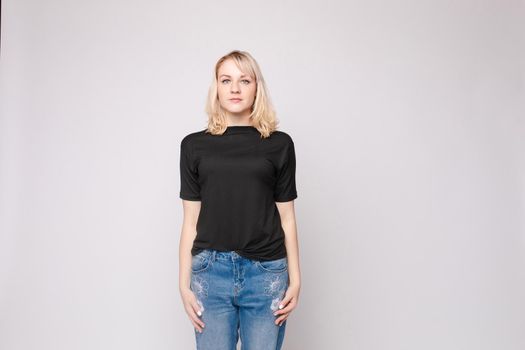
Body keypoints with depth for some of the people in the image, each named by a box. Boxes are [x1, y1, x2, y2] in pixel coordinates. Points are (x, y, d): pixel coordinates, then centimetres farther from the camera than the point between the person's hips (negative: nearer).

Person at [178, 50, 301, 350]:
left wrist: (295, 279, 2)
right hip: (211, 270, 1)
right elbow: (191, 220, 6)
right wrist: (184, 283, 3)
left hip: (266, 272, 0)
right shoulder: (195, 145, 6)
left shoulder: (279, 144, 4)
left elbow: (287, 217, 5)